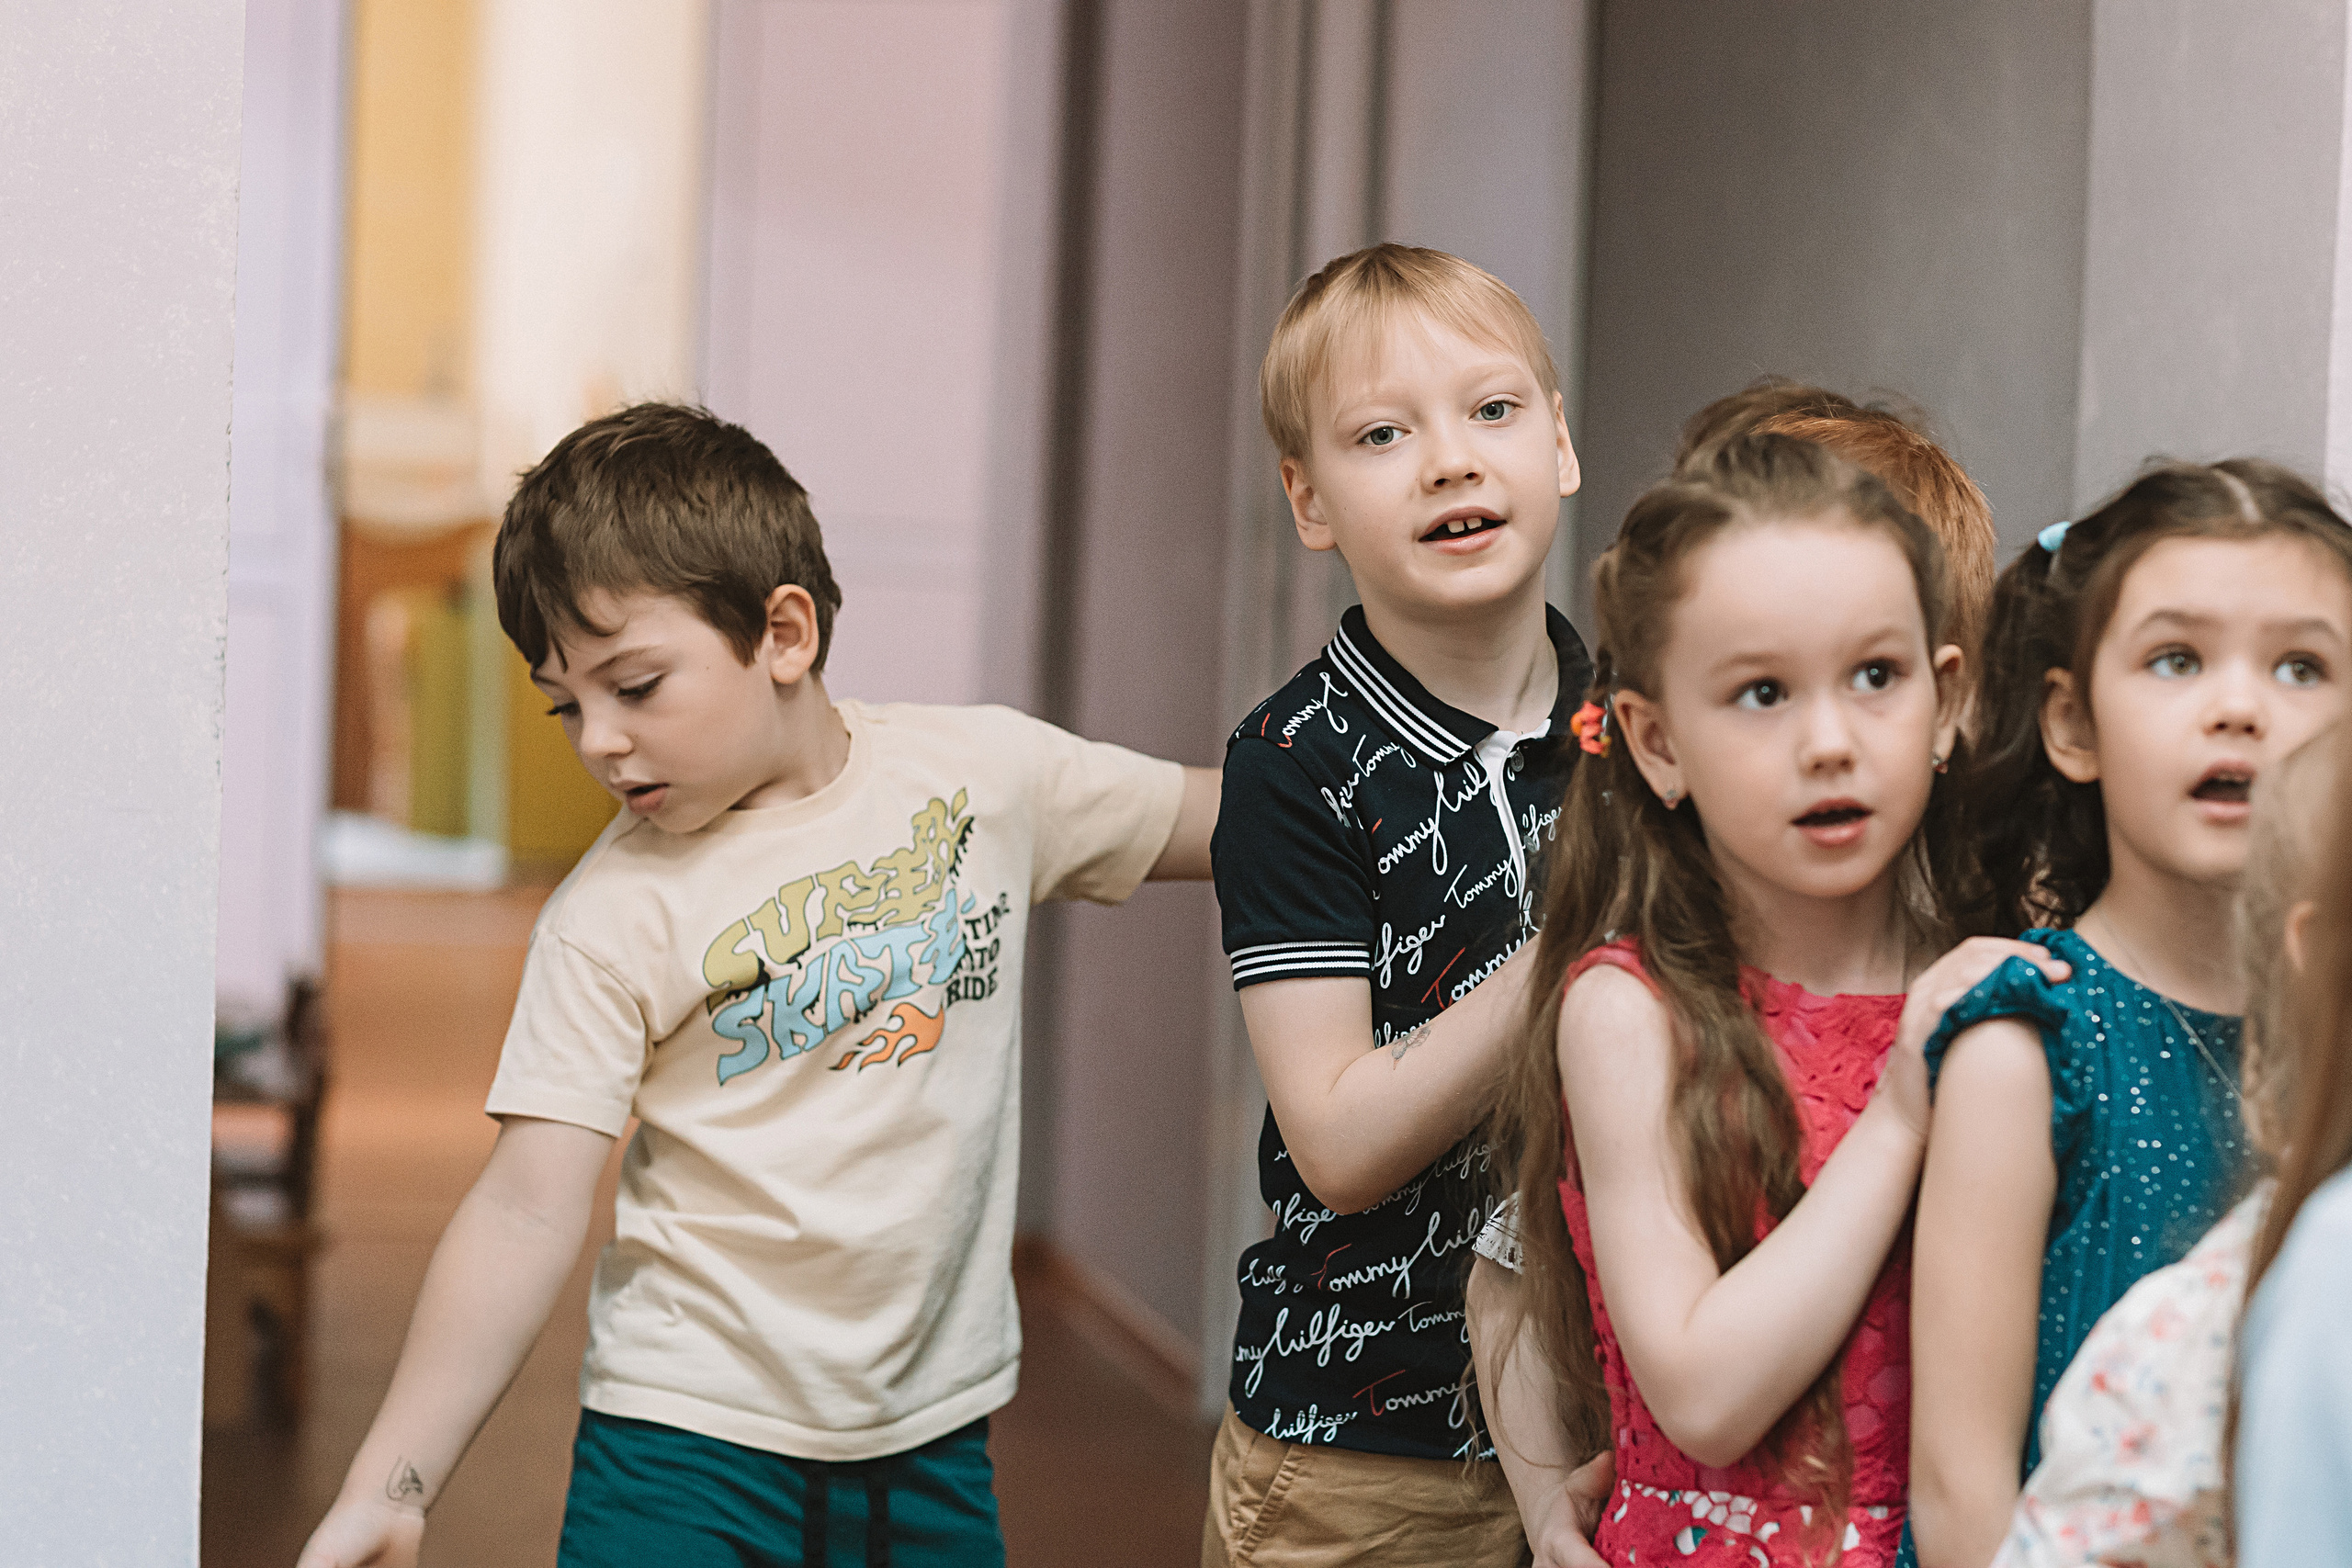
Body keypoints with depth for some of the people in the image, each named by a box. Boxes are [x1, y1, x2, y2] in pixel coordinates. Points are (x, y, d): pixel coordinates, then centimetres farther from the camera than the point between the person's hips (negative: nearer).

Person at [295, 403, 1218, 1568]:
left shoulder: (983, 771, -1)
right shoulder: (612, 917, -10)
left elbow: (1223, 823, 13)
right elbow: (526, 1211, -13)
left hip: (930, 1430, 3)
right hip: (688, 1441, -2)